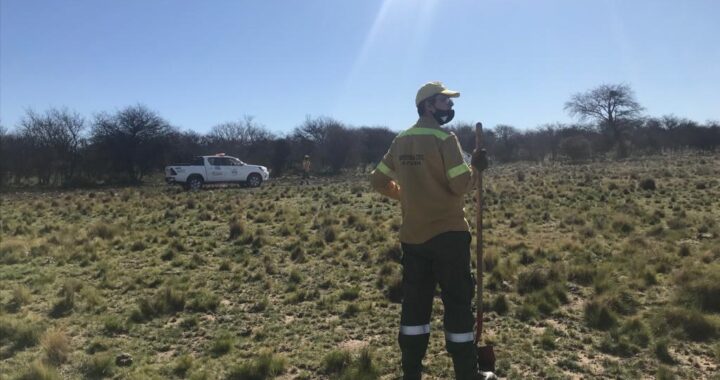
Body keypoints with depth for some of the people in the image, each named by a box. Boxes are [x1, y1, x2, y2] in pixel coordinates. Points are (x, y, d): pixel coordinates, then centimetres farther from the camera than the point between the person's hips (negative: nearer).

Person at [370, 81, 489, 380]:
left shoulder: (400, 141, 9)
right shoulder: (443, 138, -12)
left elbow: (378, 181, 13)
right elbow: (460, 185, -16)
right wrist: (476, 167, 2)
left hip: (412, 235, 6)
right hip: (448, 233, -6)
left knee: (414, 303, 12)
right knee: (458, 303, 4)